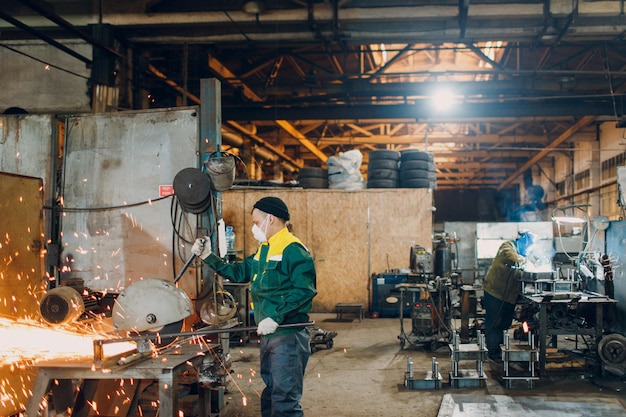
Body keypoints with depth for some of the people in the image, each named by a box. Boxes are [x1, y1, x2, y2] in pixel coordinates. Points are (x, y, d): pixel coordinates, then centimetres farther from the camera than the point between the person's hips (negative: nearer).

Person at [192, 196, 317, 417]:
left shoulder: (293, 250, -15)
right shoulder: (263, 250, 16)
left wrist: (276, 318, -28)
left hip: (288, 336, -10)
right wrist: (208, 256, 13)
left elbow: (304, 291, -24)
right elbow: (238, 272, 21)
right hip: (268, 335, 10)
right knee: (270, 395, 19)